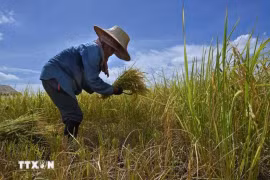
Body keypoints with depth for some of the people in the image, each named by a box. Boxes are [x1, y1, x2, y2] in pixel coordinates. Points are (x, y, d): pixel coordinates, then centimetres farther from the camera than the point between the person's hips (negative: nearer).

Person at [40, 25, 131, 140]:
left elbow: (84, 80, 14)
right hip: (55, 77, -10)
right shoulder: (94, 49, -14)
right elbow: (92, 80, -19)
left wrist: (107, 90, 6)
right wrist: (112, 90, -9)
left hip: (58, 78, 10)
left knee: (71, 115, 12)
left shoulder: (97, 54, 15)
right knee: (74, 115, -14)